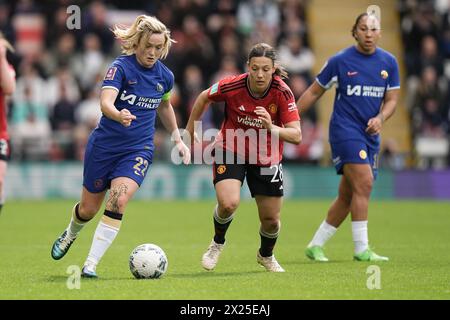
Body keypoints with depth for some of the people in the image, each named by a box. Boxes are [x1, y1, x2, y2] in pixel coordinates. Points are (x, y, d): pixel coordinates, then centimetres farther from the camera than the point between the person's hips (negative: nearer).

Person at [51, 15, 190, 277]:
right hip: (104, 145, -2)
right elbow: (106, 102, -30)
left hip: (139, 150, 2)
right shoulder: (121, 67, -14)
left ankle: (91, 265, -17)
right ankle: (70, 234, 48)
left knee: (118, 200, -22)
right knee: (89, 208, 10)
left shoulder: (165, 76, 1)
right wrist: (119, 115, -51)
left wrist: (177, 139, 21)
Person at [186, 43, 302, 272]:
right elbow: (204, 98, 0)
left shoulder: (282, 93, -21)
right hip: (230, 151, -1)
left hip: (266, 158, 2)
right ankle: (218, 243, 8)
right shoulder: (232, 86, -22)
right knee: (228, 204, -26)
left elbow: (296, 136, -25)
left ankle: (266, 255, 40)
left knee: (271, 219, 4)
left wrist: (271, 128, -43)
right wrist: (190, 131, 9)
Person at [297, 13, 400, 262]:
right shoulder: (340, 61, -6)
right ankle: (361, 249, -16)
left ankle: (315, 245, 19)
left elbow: (391, 99, 10)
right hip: (345, 129, -5)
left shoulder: (389, 62, 5)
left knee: (347, 196, 7)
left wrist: (380, 118, -11)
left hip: (370, 135, 5)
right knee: (364, 183, -20)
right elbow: (314, 92, 3)